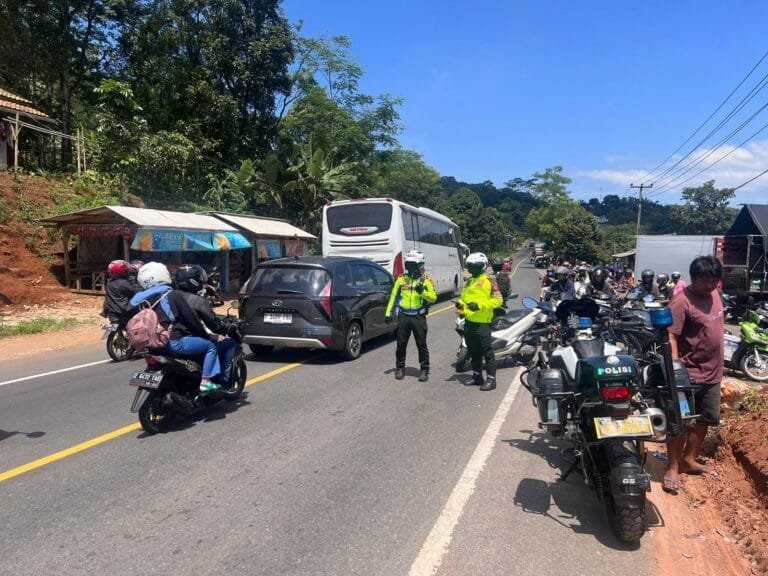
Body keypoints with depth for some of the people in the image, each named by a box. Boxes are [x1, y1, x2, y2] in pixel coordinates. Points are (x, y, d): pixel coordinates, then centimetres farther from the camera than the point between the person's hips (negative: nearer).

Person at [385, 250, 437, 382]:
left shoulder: (426, 280, -1)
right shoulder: (401, 279, 6)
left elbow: (433, 297, -6)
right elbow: (393, 296, 10)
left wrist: (422, 292, -23)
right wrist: (388, 313, 7)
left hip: (419, 317, -2)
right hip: (403, 316, 3)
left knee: (421, 345, 3)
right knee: (401, 344, 8)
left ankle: (424, 369, 13)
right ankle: (400, 368, 21)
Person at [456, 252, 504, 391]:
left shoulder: (489, 282, -7)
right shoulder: (468, 282, 16)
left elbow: (498, 300, -12)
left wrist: (479, 305, -21)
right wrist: (460, 304, 3)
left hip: (482, 323, -8)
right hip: (468, 322, 8)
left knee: (487, 352, -4)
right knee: (473, 352, 15)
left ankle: (491, 379, 0)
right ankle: (477, 376, 25)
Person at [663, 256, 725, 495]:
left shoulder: (715, 295, 7)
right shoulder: (682, 302, -19)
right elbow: (670, 336, -24)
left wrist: (718, 364, 22)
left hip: (713, 373, 9)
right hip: (689, 374, -8)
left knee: (705, 420, 17)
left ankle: (688, 459, 33)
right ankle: (672, 468, 8)